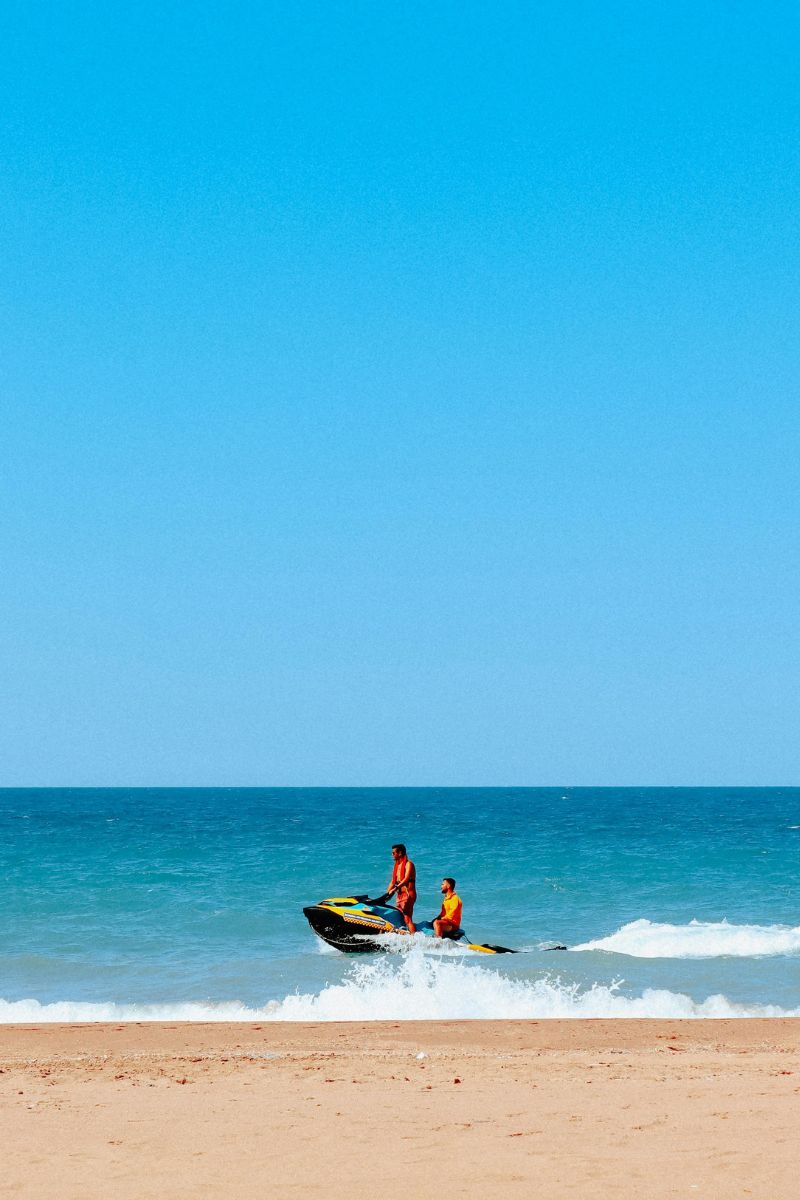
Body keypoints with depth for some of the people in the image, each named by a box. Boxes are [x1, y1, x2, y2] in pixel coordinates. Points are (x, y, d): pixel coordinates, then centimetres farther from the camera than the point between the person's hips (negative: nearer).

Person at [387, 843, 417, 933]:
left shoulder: (408, 864, -7)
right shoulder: (397, 865, 18)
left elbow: (406, 879, -21)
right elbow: (393, 882, 22)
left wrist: (395, 888, -30)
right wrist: (386, 894, 15)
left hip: (408, 894, -9)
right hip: (400, 895, 9)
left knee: (407, 919, -18)